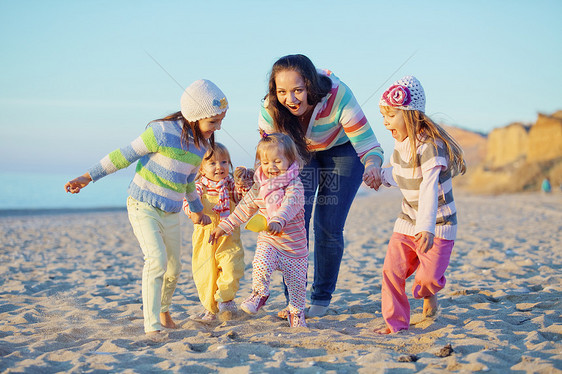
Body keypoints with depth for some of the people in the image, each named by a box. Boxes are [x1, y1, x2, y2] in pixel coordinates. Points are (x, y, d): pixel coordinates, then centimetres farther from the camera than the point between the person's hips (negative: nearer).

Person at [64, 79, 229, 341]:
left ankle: (162, 310, 38)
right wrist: (89, 177, -13)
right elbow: (124, 156, -12)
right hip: (143, 208, -7)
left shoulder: (201, 144, 3)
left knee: (174, 268, 11)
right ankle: (152, 325, -16)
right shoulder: (162, 132, -20)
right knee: (157, 260, -21)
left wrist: (196, 209, 33)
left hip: (171, 214, 7)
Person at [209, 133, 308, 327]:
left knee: (297, 281, 7)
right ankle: (259, 294, -2)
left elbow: (289, 205, -34)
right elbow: (245, 208, 13)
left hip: (294, 244, -2)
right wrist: (224, 227, 13)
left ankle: (296, 312, 32)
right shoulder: (259, 186, 0)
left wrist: (278, 221, -54)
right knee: (260, 264, -27)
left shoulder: (294, 185, -15)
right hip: (267, 241, 2)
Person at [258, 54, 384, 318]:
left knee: (328, 228, -5)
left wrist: (372, 166, -58)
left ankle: (322, 298, 15)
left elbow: (368, 145, -36)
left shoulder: (338, 96, -39)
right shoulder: (271, 108, -30)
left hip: (342, 150, -2)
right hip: (299, 152, 2)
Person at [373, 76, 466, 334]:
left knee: (429, 276, -10)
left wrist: (427, 228, -44)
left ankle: (426, 292, 27)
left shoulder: (430, 145, -25)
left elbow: (429, 189, -36)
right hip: (407, 221, 6)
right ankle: (395, 322, 7)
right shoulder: (400, 143, 2)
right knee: (391, 270, -7)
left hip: (437, 225, -6)